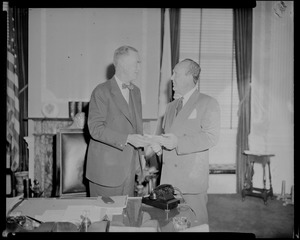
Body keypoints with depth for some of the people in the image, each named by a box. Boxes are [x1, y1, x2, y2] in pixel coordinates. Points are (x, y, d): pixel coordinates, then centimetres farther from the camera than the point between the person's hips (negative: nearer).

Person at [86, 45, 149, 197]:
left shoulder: (136, 91, 12)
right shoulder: (101, 91, -11)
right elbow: (95, 129, -17)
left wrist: (139, 156, 13)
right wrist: (127, 138, -24)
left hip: (129, 167, 6)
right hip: (106, 168, -6)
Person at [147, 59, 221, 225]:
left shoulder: (208, 103, -4)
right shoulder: (170, 106, 17)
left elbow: (211, 137, -14)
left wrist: (178, 142, -21)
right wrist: (156, 140, 4)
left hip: (193, 177, -6)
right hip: (168, 178, 6)